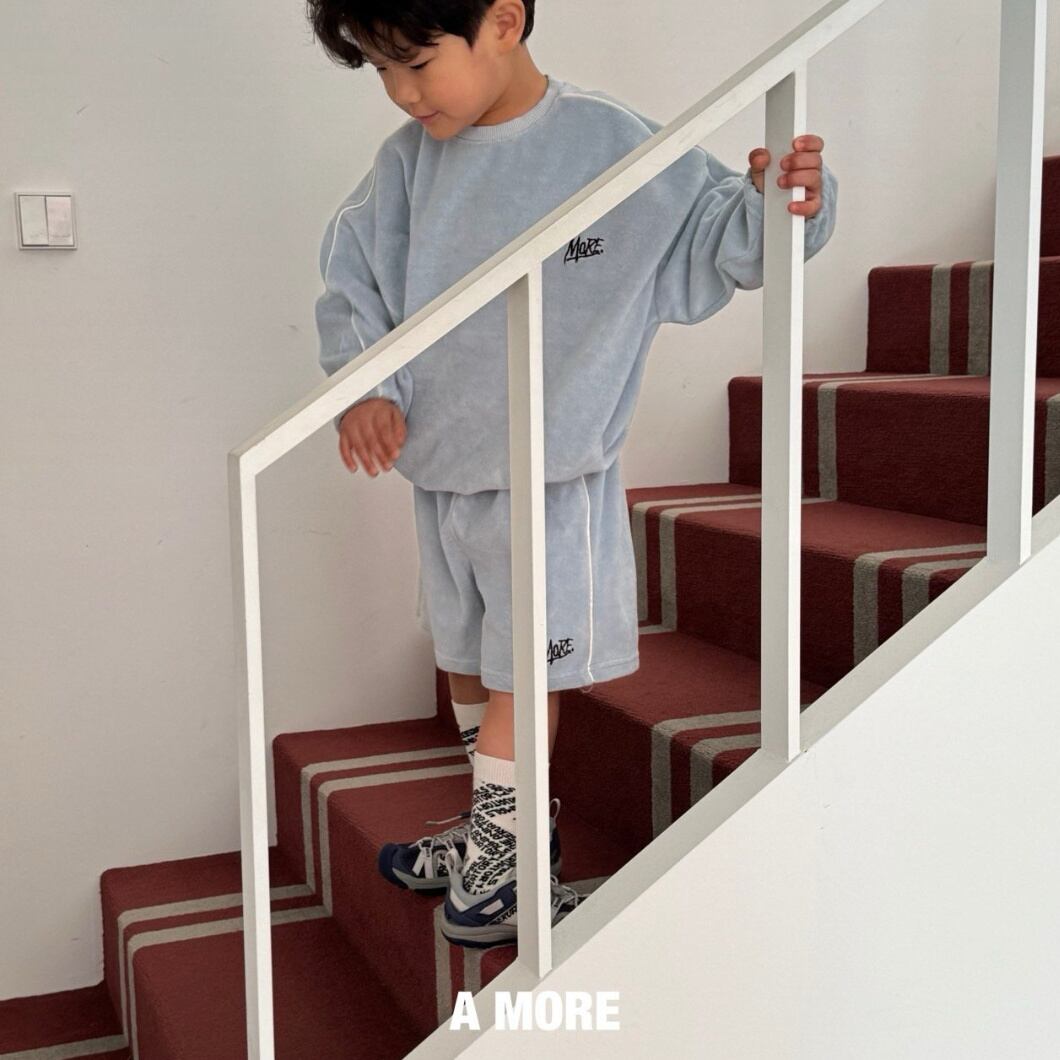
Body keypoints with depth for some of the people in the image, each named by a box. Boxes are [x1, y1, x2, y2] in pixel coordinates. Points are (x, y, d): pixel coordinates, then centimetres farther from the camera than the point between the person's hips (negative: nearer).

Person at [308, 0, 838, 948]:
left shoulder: (610, 146, -14)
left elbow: (711, 236, -8)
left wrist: (777, 202, -28)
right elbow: (353, 281, 7)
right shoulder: (408, 162, -1)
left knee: (523, 674, 1)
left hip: (548, 479, -6)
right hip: (439, 469, 6)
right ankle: (497, 830, 38)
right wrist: (364, 385, -7)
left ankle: (495, 862, 17)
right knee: (467, 661, 19)